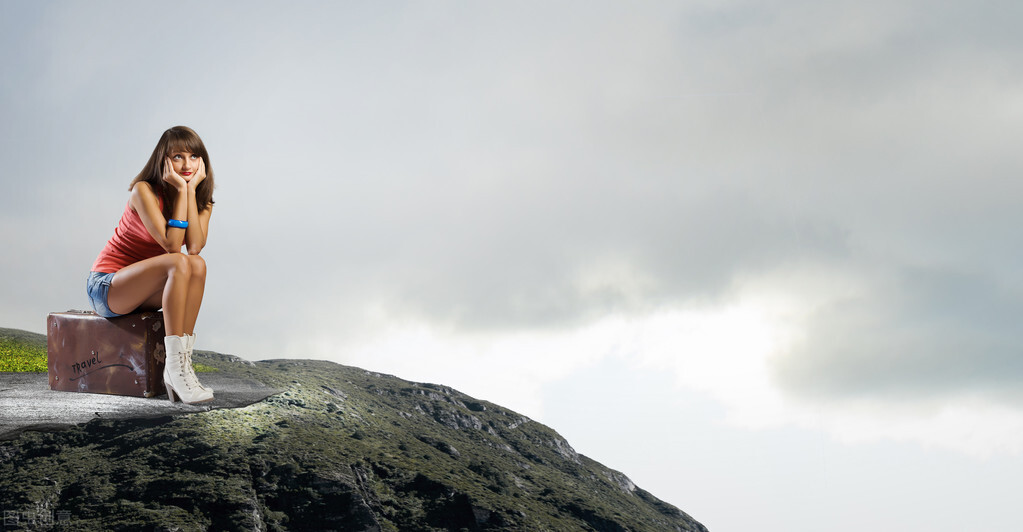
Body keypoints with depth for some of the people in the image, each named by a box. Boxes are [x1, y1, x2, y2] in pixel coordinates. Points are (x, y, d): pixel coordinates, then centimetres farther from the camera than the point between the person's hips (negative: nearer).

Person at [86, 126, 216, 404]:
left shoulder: (202, 200, 2)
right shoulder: (144, 191, -15)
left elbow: (195, 246, -17)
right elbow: (172, 245, -25)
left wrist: (192, 188, -18)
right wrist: (181, 189, -24)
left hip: (143, 293, 6)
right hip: (106, 286, -6)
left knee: (197, 264, -26)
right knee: (179, 264, -32)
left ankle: (183, 361, -26)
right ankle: (175, 367, -35)